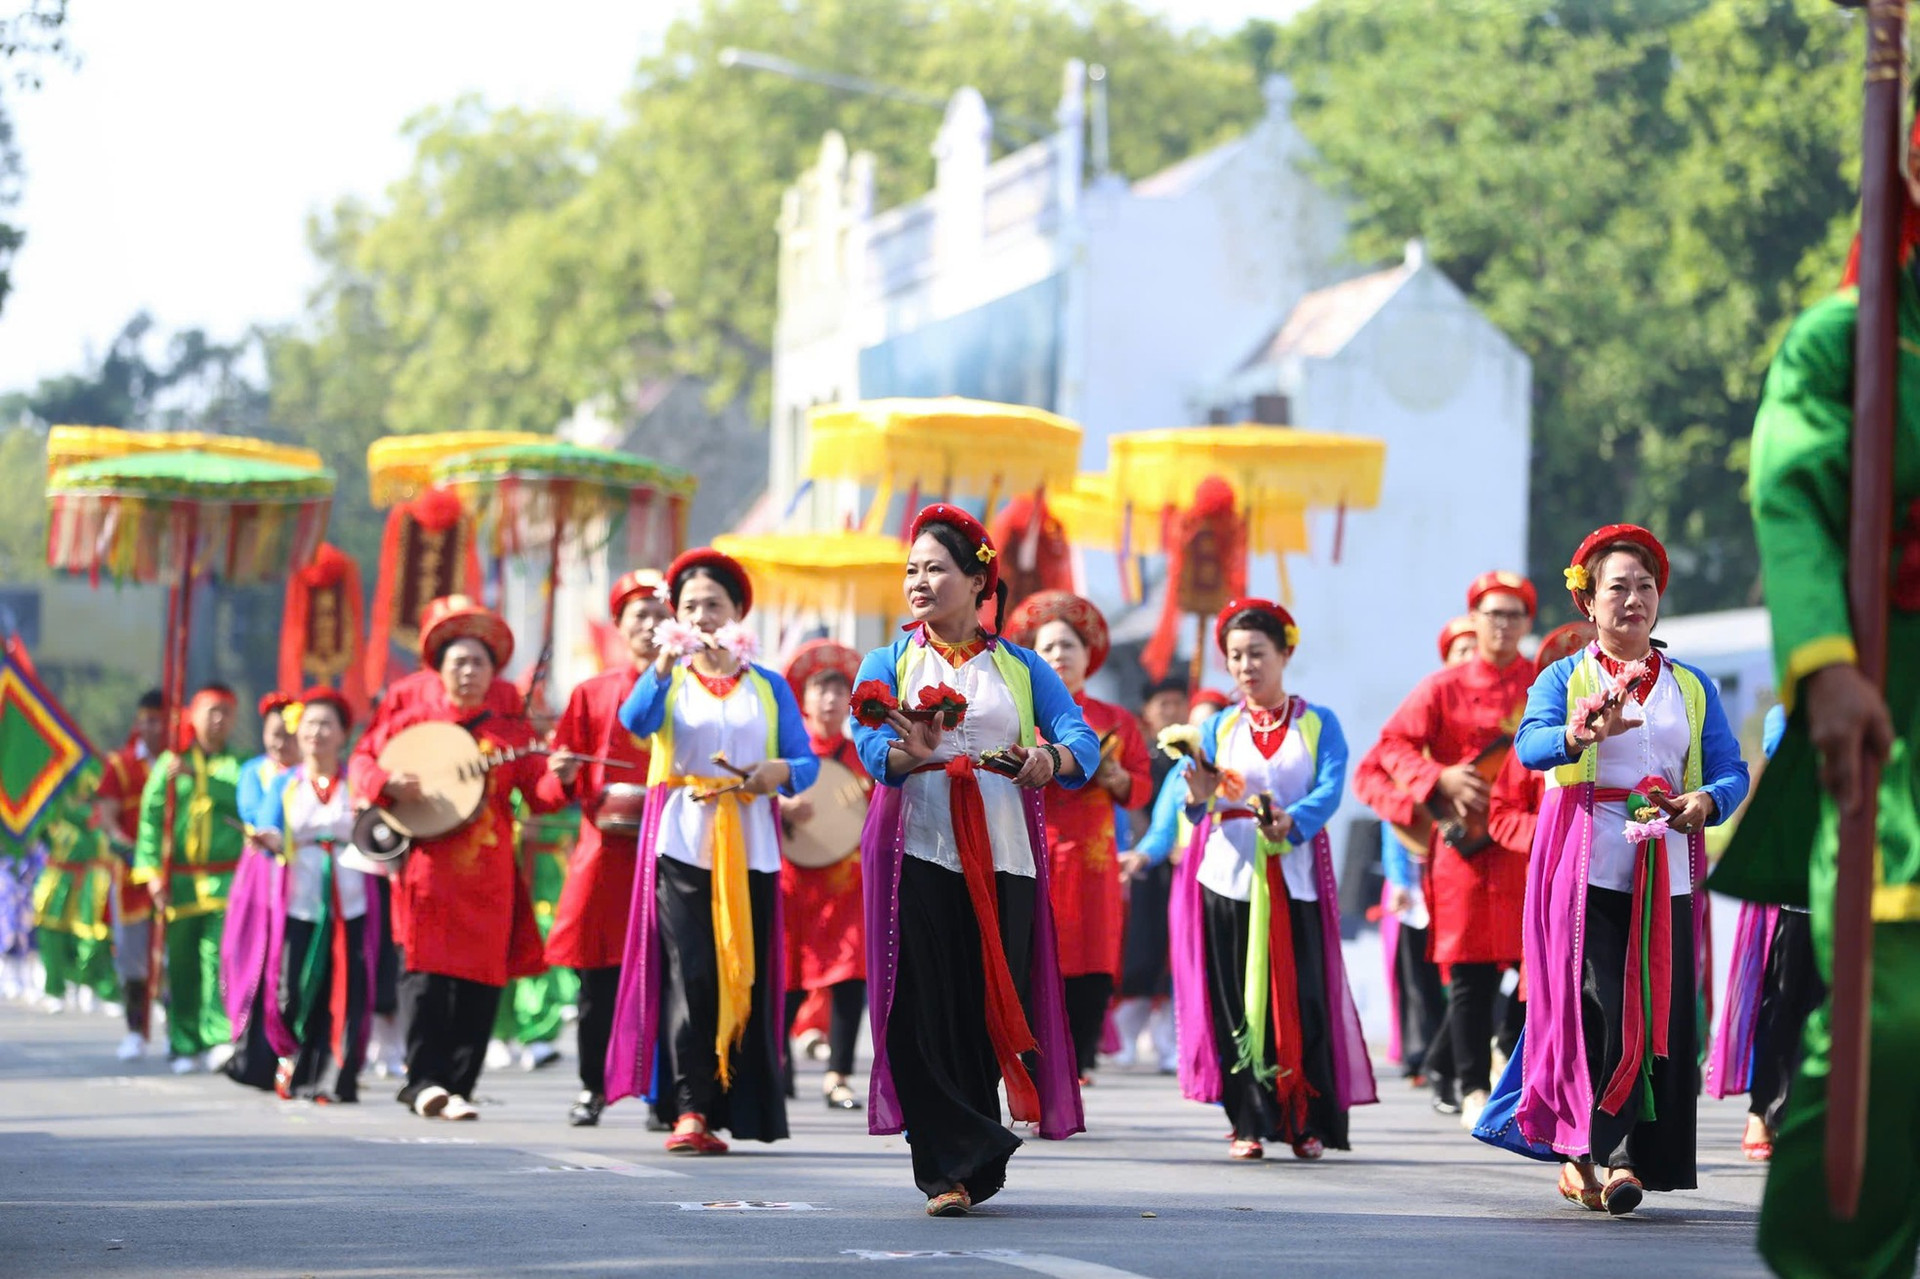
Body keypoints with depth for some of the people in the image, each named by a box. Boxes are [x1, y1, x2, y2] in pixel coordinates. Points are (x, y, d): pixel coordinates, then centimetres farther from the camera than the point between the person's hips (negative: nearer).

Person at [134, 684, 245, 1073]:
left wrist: (195, 775, -15)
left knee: (221, 958, -14)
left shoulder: (240, 764, 9)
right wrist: (152, 871, -3)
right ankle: (185, 1046, 11)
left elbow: (243, 797, -11)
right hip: (179, 879, 2)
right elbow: (152, 815, 7)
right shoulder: (170, 763, 11)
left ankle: (220, 1038, -17)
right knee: (181, 964, 3)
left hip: (227, 877, -2)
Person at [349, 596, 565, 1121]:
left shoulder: (508, 721, 9)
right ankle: (424, 1080, -14)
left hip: (488, 869, 2)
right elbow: (362, 760, 8)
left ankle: (457, 1087, 5)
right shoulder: (411, 707, 5)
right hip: (426, 857, -2)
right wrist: (388, 783, -12)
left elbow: (536, 792, 8)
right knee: (426, 967, -12)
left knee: (481, 977, 0)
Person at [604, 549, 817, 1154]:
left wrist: (778, 773, -16)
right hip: (682, 846, -2)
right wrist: (664, 663, -30)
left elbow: (806, 762, 6)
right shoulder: (668, 679, 9)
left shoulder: (768, 687, 14)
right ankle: (690, 1110, -17)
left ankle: (741, 1110, 10)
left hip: (750, 849, 2)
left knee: (745, 978, 1)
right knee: (691, 975, -13)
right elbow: (636, 721, -14)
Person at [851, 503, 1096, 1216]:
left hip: (1003, 857, 1)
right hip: (918, 854, -1)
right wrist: (911, 752, -29)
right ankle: (948, 1170, -7)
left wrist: (1052, 761, -22)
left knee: (997, 1011, -2)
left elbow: (1083, 742, 1)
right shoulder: (888, 666, 12)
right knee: (926, 1012, -10)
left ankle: (975, 1165, 12)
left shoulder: (1021, 668, 15)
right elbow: (872, 746, -6)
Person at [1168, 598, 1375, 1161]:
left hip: (1295, 877, -1)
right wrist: (1200, 798, -24)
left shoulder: (1318, 724, 7)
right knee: (1238, 1001, -2)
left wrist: (1292, 821, -27)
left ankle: (1309, 1125, 1)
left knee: (1302, 997, -5)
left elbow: (1331, 788, -8)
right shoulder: (1218, 728, 12)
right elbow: (1203, 795, 0)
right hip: (1230, 876, 1)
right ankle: (1249, 1124, 3)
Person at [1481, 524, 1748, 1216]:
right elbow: (1531, 743, -12)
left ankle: (1631, 1160, 0)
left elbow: (1731, 770, 11)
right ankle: (1578, 1152, -7)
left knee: (1658, 1013, -4)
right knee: (1591, 1009, -13)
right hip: (1585, 865, -3)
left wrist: (1707, 801, -13)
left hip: (1665, 868, 3)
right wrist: (1584, 733, -34)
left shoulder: (1692, 687, 19)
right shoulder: (1565, 678, 8)